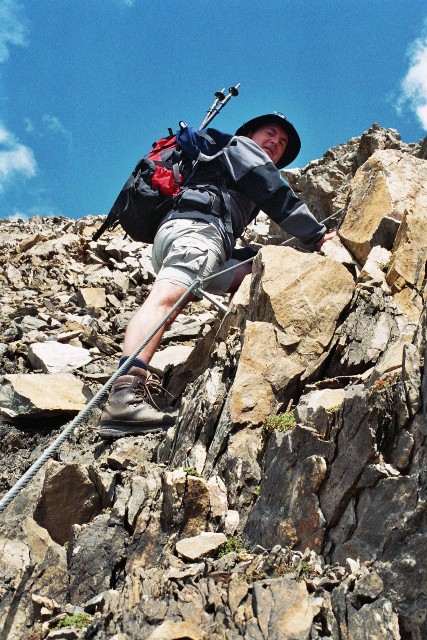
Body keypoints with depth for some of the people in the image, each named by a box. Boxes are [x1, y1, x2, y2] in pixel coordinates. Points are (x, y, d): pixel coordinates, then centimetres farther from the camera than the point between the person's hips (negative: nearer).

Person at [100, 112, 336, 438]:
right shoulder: (240, 147, 19)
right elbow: (279, 197, 7)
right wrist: (318, 235, 10)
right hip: (196, 228, -10)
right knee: (165, 298, -29)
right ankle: (125, 394, -47)